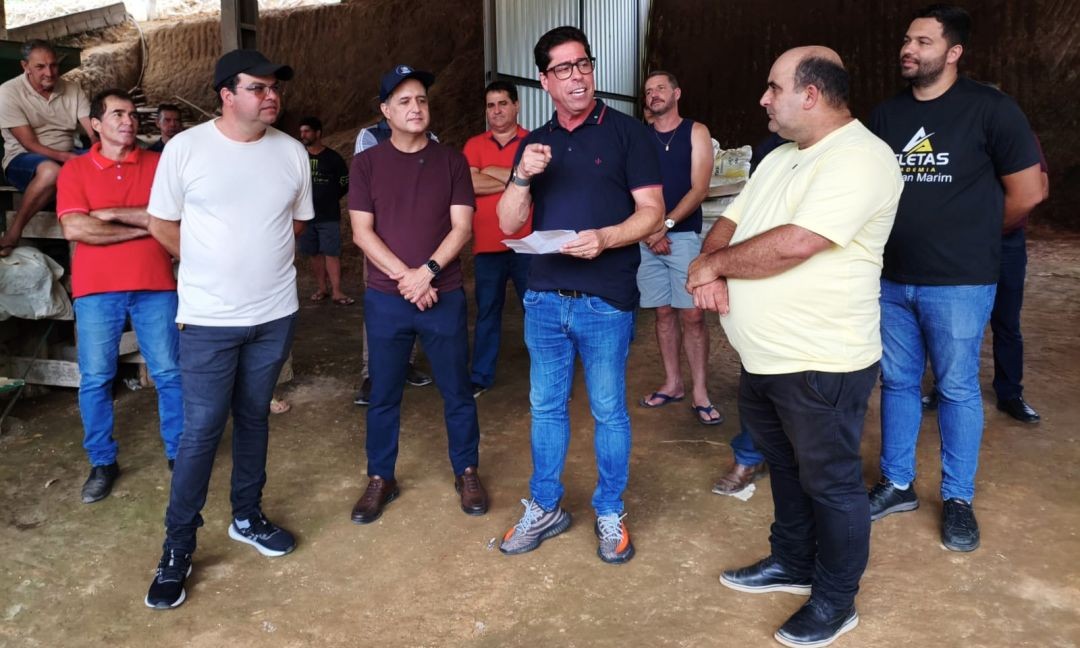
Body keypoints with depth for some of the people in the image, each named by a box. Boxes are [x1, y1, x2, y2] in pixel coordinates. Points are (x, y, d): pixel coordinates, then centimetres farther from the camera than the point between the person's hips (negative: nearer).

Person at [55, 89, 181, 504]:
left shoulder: (157, 165, 5)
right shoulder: (75, 170, 2)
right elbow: (74, 228, -11)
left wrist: (112, 213, -11)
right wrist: (142, 227, -9)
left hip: (155, 286, 0)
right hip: (96, 289, 0)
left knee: (169, 373, 5)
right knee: (95, 379, 6)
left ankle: (179, 451, 20)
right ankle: (102, 462, 20)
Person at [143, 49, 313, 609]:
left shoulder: (292, 152, 1)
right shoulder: (185, 148, -8)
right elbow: (161, 225, 1)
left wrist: (258, 257, 8)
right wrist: (214, 265, 6)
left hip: (275, 314, 3)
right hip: (208, 318, -3)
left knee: (253, 419, 16)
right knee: (201, 431, -1)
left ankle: (247, 517, 33)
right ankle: (177, 548, 14)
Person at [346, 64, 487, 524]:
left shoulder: (451, 161, 3)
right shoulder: (366, 164, 2)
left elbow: (462, 226, -3)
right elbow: (362, 232, -4)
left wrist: (427, 272, -16)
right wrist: (404, 277, -13)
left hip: (444, 295, 0)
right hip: (385, 299, 0)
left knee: (457, 391, 9)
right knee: (383, 394, 10)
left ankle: (467, 472, 26)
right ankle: (380, 479, 25)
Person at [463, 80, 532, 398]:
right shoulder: (474, 145, 6)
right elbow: (469, 184, -9)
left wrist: (492, 171, -10)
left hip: (527, 244, -1)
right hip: (487, 245, 2)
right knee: (487, 312, 10)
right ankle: (481, 376, 20)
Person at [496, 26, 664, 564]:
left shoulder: (626, 132, -1)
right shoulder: (535, 144, 11)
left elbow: (652, 213, -7)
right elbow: (509, 225, 6)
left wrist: (605, 238, -24)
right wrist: (522, 176, -12)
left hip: (606, 301, -4)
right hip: (544, 298, 4)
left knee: (608, 410, 8)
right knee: (545, 408, 13)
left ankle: (610, 513, 25)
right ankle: (544, 509, 29)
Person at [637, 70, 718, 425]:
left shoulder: (696, 132, 4)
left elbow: (699, 189, -5)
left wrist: (666, 225, -14)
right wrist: (649, 230, -8)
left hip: (683, 235, -3)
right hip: (647, 237, 3)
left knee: (692, 315, -6)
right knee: (664, 313, 8)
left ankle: (700, 393, 1)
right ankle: (673, 383, 19)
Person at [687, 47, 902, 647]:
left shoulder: (859, 158, -19)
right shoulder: (782, 157, 12)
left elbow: (794, 243, -30)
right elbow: (732, 221, 11)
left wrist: (714, 263, -15)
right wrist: (711, 268, -11)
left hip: (820, 364, -9)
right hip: (765, 357, 9)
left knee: (830, 483, 8)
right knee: (787, 468, 23)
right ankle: (792, 562, 42)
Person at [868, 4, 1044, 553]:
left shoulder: (990, 109, -7)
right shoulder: (886, 114, 7)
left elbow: (1027, 193, -3)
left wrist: (971, 237, 8)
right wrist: (910, 234, 8)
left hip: (958, 281, -4)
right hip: (892, 278, 4)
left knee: (957, 388, 5)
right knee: (897, 382, 12)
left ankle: (958, 499, 21)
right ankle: (897, 484, 27)